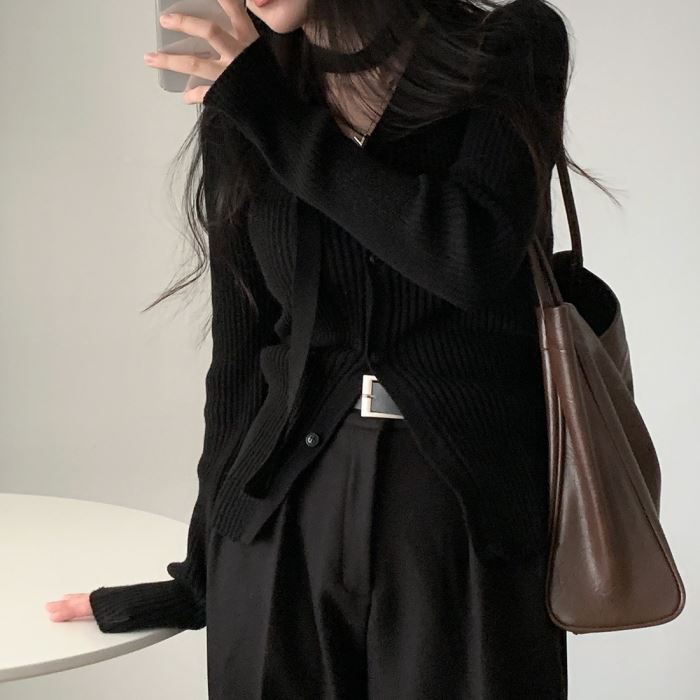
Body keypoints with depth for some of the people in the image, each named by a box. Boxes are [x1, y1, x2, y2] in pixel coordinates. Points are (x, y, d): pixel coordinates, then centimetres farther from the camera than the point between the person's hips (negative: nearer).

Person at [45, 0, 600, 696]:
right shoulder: (240, 118, 5)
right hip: (287, 511, 3)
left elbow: (475, 257, -20)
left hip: (469, 501, -2)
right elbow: (239, 355, 8)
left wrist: (278, 120, -14)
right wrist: (201, 576, 11)